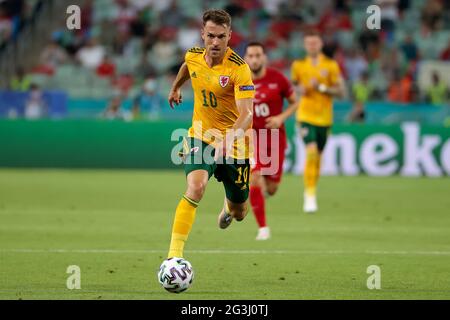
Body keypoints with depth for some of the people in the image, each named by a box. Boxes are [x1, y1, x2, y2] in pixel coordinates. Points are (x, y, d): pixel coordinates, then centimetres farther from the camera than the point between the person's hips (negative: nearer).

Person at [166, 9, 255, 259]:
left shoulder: (239, 68, -23)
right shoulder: (193, 56, -8)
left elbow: (247, 114, -33)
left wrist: (229, 138, -51)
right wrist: (176, 87, 37)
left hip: (234, 144, -2)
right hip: (201, 137, 2)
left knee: (239, 214, 14)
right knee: (195, 187, -29)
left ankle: (229, 206, 54)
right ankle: (174, 255, -31)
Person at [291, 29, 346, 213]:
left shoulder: (331, 65, -1)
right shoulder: (298, 65, 3)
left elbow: (341, 92, -2)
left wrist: (321, 87, -16)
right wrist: (301, 90, -2)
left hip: (324, 117, 1)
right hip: (306, 116, -1)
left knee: (318, 156, 11)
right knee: (311, 151, -20)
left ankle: (311, 192, 31)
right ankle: (310, 195, -17)